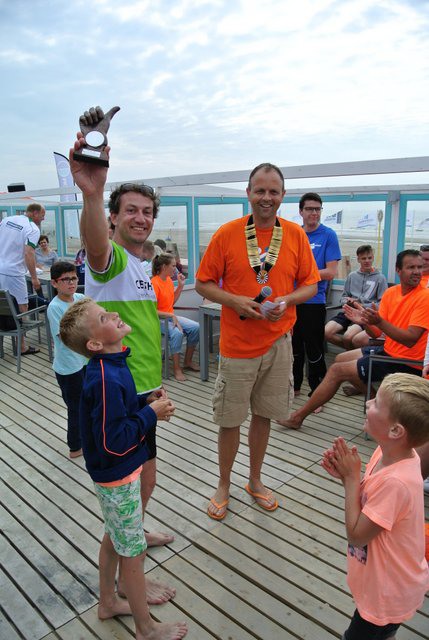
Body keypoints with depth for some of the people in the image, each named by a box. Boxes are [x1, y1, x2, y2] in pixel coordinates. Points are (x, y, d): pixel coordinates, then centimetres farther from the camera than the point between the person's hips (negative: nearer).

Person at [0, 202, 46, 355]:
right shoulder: (33, 229, -10)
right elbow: (28, 253, -20)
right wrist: (34, 278, -18)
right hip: (13, 273, -7)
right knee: (22, 309, 2)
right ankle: (22, 347, 7)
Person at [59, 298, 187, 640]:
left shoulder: (109, 366, -3)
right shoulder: (107, 380, -32)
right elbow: (114, 442, -29)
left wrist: (147, 402, -3)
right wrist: (151, 414, -21)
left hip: (112, 471, 9)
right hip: (119, 476, -9)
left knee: (114, 537, 26)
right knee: (133, 551, 10)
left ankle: (108, 602, 47)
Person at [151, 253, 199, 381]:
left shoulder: (169, 280, 8)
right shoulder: (154, 283, -18)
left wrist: (180, 286, 8)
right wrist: (171, 315, -23)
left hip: (171, 316, 8)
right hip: (159, 319, -8)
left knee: (195, 327, -9)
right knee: (177, 333, -33)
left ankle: (187, 362, 7)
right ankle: (176, 369, -19)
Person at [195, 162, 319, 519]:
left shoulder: (296, 235, 0)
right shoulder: (226, 234, -6)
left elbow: (310, 285, 5)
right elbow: (203, 284, -2)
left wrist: (287, 300, -14)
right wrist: (234, 301, -19)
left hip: (278, 342, 3)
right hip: (237, 344, -2)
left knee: (264, 415, 17)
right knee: (230, 420, 8)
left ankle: (255, 480, 38)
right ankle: (224, 485, 31)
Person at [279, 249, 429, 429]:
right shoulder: (391, 292, 4)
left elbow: (410, 339, -25)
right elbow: (376, 333, 2)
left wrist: (379, 321, -36)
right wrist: (365, 322, -19)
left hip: (406, 362, -8)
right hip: (389, 351, 8)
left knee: (337, 370, -7)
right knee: (340, 359, 18)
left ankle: (298, 417, 7)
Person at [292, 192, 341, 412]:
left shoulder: (328, 235, -6)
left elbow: (330, 273, -11)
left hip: (313, 302, -4)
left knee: (314, 352, 1)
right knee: (294, 347, 17)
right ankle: (294, 386, 34)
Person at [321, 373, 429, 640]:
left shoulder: (396, 481, -39)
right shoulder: (388, 454, -13)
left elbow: (357, 535, -27)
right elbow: (368, 501, 1)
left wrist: (351, 477, -26)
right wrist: (346, 474, -16)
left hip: (389, 593, -7)